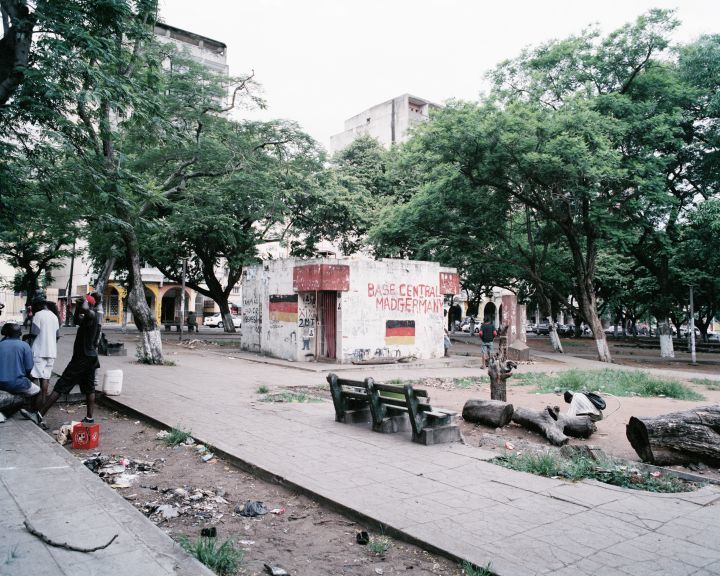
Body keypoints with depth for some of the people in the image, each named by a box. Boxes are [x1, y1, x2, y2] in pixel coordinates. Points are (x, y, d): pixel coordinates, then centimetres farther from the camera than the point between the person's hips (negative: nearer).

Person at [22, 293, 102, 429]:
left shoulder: (92, 315, -17)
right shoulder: (93, 317, 14)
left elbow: (85, 309, -42)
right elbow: (77, 320, 28)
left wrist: (84, 301, -23)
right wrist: (78, 306, 13)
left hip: (82, 358, -10)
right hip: (90, 357, 10)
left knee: (60, 386, -5)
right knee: (89, 388, 9)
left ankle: (39, 416, -1)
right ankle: (89, 418, 12)